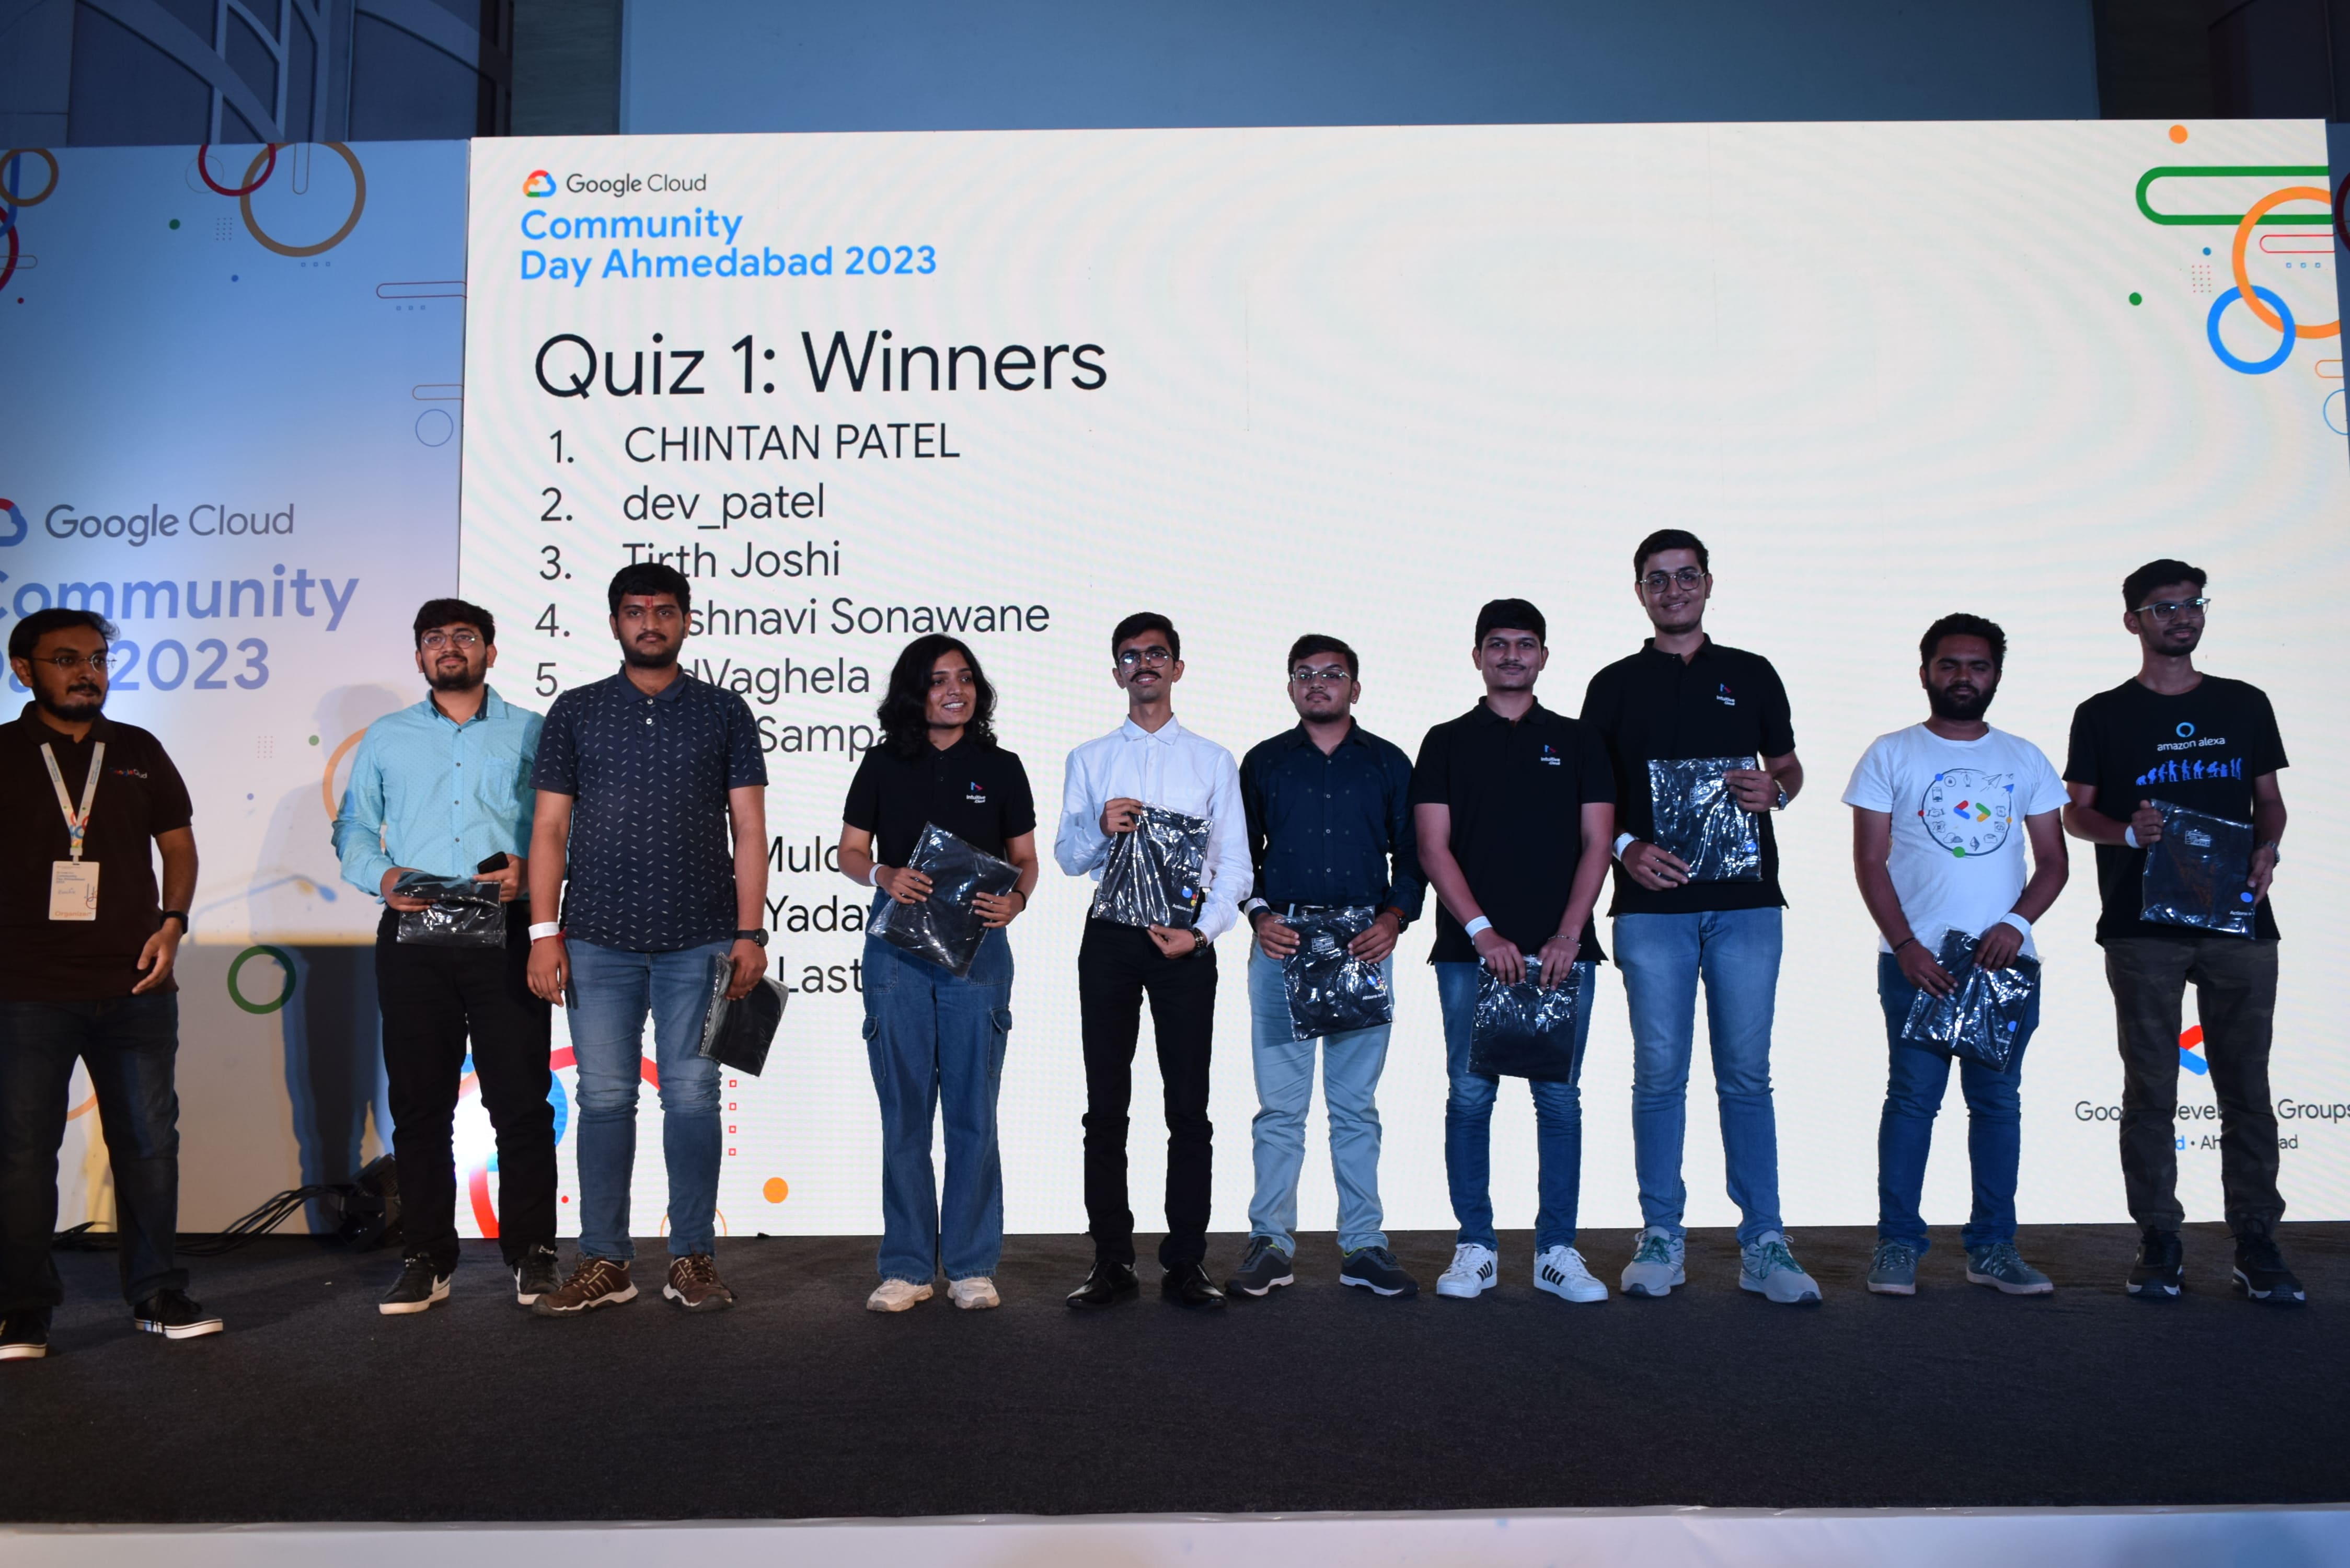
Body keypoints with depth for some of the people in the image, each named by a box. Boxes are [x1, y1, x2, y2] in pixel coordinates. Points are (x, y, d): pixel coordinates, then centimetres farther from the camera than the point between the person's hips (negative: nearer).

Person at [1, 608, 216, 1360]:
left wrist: (172, 922, -1)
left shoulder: (139, 751, 10)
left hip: (136, 986, 2)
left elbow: (177, 841, 13)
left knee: (150, 1139, 7)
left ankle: (158, 1294, 18)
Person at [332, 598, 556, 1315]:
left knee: (521, 1099, -3)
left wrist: (529, 868, -13)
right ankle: (425, 1260, 15)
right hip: (413, 936, 3)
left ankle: (531, 1255, 7)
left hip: (505, 934, -2)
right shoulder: (385, 738, 18)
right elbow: (352, 828, 16)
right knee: (419, 1103, 6)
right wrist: (381, 875, -4)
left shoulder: (532, 734, 10)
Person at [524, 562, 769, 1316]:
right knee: (605, 1099, 4)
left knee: (692, 1097, 2)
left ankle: (693, 1259, 13)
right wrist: (544, 933, -1)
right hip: (599, 941, 1)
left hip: (700, 942, -1)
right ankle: (604, 1263, 15)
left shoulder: (724, 713, 8)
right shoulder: (576, 712, 10)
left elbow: (749, 828, 4)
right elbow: (550, 828, 8)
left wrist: (750, 933, -4)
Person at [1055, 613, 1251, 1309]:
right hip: (1110, 938, 1)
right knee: (1105, 1109, 3)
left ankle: (1186, 1263, 7)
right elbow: (1066, 856, 9)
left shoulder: (1214, 761, 10)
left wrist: (1202, 931, -8)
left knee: (1189, 1108, 0)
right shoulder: (1089, 760, 13)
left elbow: (1235, 864, 6)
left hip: (1185, 943, -1)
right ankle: (1112, 1263, 10)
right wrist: (1099, 826, -12)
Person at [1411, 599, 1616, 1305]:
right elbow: (1433, 847, 1)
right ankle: (1475, 1247, 11)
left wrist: (1567, 936, -7)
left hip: (1560, 951, 1)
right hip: (1470, 950, -1)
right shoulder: (1447, 743, 9)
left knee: (1559, 1099, 2)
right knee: (1470, 1097, 0)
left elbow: (1597, 842, 6)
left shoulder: (1578, 742, 13)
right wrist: (1482, 931, -10)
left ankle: (1557, 1251, 11)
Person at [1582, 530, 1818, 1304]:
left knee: (1746, 1075, 1)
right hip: (1652, 904, -1)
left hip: (1745, 900, 1)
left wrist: (1773, 791, -5)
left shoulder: (1753, 675, 14)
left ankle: (1763, 1242, 9)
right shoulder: (1614, 685, 10)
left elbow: (1788, 766, 19)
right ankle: (1661, 1238, 11)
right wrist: (1627, 847, -9)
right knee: (1659, 1075, 1)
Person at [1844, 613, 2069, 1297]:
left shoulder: (2024, 760, 13)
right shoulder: (1890, 755, 4)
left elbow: (2052, 862, 11)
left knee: (1997, 1099, 6)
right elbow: (1870, 861, -1)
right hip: (1915, 958, -3)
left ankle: (1993, 1247, 15)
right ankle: (1896, 1244, 5)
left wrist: (2016, 922, -8)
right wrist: (1906, 946, -12)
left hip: (2005, 959, 3)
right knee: (1913, 1096, -3)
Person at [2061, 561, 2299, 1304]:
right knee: (2150, 1088, 1)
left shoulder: (2245, 705, 14)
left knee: (2247, 1084, 3)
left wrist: (2267, 851, -4)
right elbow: (2076, 811, 5)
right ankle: (2159, 1243, 10)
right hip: (2142, 927, -2)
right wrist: (2129, 832, -14)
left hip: (2239, 920, 2)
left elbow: (2269, 799, 16)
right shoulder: (2104, 715, 6)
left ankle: (2256, 1243, 12)